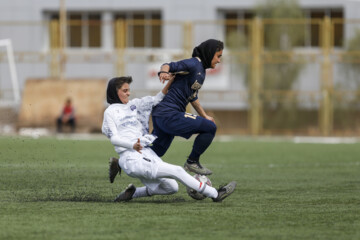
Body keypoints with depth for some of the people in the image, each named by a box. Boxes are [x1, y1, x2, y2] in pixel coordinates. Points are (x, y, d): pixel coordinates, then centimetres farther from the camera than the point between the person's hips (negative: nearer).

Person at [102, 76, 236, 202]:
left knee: (172, 187, 4)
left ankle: (133, 193, 12)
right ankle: (215, 195, -7)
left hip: (147, 155, 9)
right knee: (177, 171, -12)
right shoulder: (110, 112, -1)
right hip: (132, 159, -9)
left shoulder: (133, 105, 20)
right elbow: (114, 138, -13)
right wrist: (132, 145, -31)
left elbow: (156, 100, 22)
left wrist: (170, 82, 9)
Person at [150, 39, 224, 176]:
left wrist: (204, 116, 39)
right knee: (210, 128, -9)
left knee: (156, 152, 12)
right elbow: (170, 66, -21)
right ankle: (192, 162, 0)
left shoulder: (201, 71, 21)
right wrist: (164, 72, -44)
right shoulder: (195, 64, -9)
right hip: (170, 115, -10)